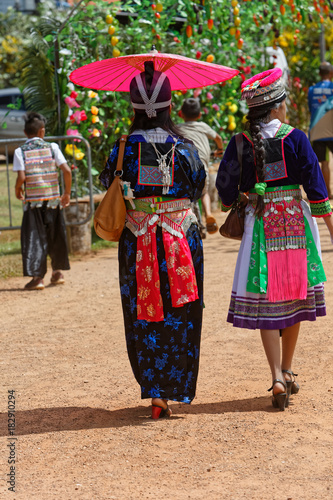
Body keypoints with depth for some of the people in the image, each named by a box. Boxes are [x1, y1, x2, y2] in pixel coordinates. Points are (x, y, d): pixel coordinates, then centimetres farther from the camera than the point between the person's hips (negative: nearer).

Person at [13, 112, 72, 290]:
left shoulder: (20, 151, -4)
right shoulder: (52, 147, 1)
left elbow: (21, 177, -13)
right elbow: (66, 170, -7)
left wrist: (17, 191, 7)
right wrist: (67, 192, 6)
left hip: (32, 201, -2)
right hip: (53, 199, 2)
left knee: (34, 238, 2)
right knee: (55, 236, 17)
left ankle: (37, 277, -6)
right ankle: (58, 272, 26)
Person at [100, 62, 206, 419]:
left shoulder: (125, 148, -5)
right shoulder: (184, 148, -6)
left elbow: (108, 182, 7)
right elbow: (197, 189, 6)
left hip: (136, 242, 1)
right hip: (181, 240, 0)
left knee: (144, 318, 9)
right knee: (179, 319, 9)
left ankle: (154, 391, 5)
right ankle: (169, 392, 8)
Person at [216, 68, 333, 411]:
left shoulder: (240, 143, -2)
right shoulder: (295, 139, -7)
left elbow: (225, 185, 3)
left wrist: (232, 210, 23)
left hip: (260, 225, 0)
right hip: (295, 222, 0)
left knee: (265, 302, 1)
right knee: (294, 295, 14)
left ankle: (277, 378, -11)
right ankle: (287, 372, 24)